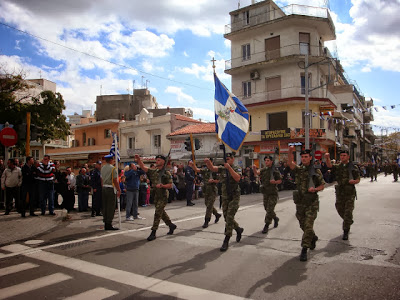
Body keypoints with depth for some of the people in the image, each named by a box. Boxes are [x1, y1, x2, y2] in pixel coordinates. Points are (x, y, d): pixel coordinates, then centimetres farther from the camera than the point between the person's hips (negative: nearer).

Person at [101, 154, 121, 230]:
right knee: (111, 207, -2)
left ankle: (106, 224, 17)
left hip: (104, 188, 7)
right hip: (111, 189, -7)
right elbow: (115, 181, -13)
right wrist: (119, 190, -7)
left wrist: (103, 187, 19)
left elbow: (102, 180, 13)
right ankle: (109, 224, 0)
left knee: (105, 206, 10)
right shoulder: (113, 168, -11)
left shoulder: (103, 168, 11)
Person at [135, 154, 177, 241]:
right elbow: (144, 167, 0)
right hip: (155, 196, 7)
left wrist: (162, 186, -23)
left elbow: (170, 185, -8)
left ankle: (153, 233, -4)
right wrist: (139, 160, -13)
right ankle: (171, 225, 35)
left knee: (157, 213, -9)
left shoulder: (166, 173, -6)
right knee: (162, 213, 17)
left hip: (163, 196, -7)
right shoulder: (153, 171, 10)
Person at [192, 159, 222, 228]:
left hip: (213, 190, -6)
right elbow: (197, 170, -8)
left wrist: (213, 180, -20)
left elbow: (218, 180, -3)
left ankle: (206, 221, -1)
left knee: (209, 206, -7)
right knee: (207, 205, 16)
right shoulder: (204, 169, 5)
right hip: (206, 190, 6)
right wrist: (193, 165, -24)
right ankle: (217, 215, 38)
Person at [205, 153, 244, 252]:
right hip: (225, 197, 5)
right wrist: (208, 162, -34)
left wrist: (229, 167, -29)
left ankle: (226, 241, -6)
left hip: (234, 196, -4)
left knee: (229, 217, -13)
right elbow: (212, 168, -13)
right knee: (227, 218, 11)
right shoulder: (222, 168, 5)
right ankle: (239, 229, 38)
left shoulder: (237, 169, -3)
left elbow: (237, 178, -23)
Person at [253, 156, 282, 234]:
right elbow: (257, 172, -6)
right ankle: (276, 219, 41)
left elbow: (280, 180, -2)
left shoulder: (275, 170, -6)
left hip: (273, 193, -6)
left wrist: (275, 182, -21)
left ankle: (266, 226, -1)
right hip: (265, 192, 6)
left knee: (270, 210, -9)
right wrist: (254, 168, -26)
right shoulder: (264, 170, 8)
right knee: (267, 209, 16)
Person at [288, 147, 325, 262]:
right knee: (303, 225, 16)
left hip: (311, 203, -3)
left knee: (308, 226, -9)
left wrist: (315, 189, -16)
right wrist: (290, 152, -34)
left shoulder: (316, 171, 0)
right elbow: (290, 162, -16)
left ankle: (304, 250, 1)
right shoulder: (298, 169, 3)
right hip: (300, 202, 3)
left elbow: (322, 185, 6)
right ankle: (313, 238, 45)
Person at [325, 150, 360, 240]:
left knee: (348, 212, -5)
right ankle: (349, 221, 44)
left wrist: (353, 181, -20)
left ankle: (345, 232, 7)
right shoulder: (337, 166, 5)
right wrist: (327, 158, -35)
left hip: (350, 193, -3)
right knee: (340, 211, 14)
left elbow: (358, 180, 3)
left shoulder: (353, 167, -1)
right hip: (339, 193, 3)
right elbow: (329, 165, -16)